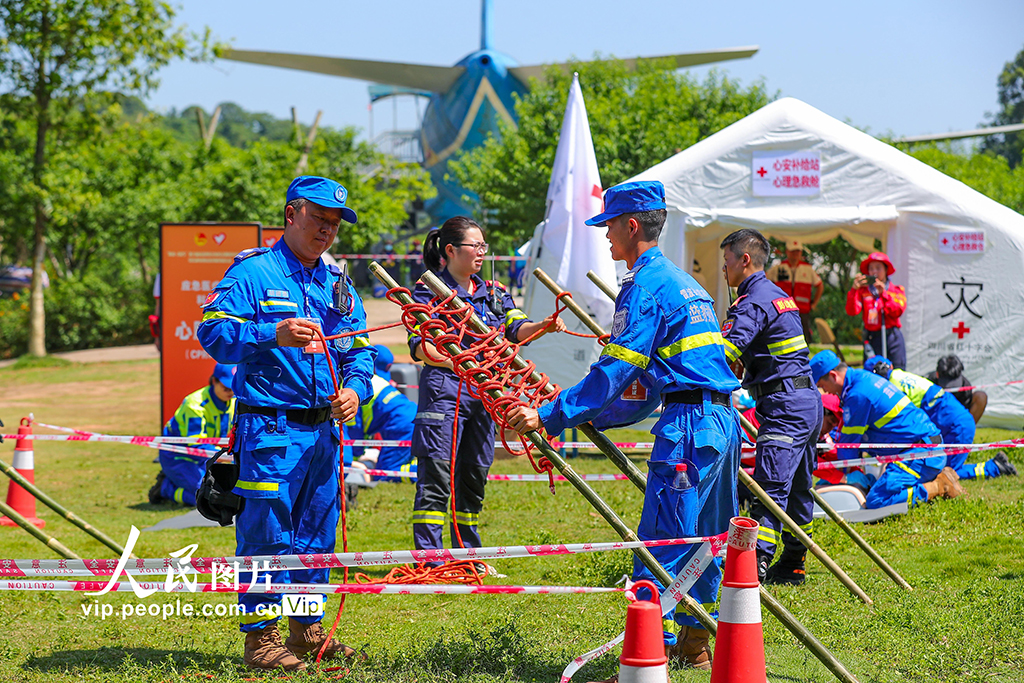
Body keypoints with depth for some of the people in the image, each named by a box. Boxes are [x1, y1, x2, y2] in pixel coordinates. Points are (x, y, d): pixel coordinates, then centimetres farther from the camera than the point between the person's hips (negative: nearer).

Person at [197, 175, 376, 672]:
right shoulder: (253, 272, -5)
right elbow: (212, 332, -16)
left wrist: (354, 389, -4)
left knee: (317, 533, 13)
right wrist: (273, 336, -30)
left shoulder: (338, 285, 16)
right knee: (266, 534, -5)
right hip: (270, 430, -7)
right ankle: (260, 636, 2)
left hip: (323, 428, 7)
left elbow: (360, 350, 18)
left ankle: (307, 629, 24)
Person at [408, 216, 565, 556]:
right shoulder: (429, 290, -2)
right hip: (443, 391, -6)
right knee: (436, 477, -9)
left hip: (484, 393, 6)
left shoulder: (494, 292, 16)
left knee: (473, 477, 12)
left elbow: (516, 328, 3)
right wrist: (450, 361, -30)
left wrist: (543, 326, -18)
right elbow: (419, 346, -11)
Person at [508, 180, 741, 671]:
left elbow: (614, 372, -15)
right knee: (702, 540, 16)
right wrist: (589, 415, 27)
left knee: (658, 544, -9)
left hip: (688, 426, -10)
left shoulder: (645, 285, -8)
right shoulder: (683, 281, 23)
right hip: (723, 421, 10)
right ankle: (694, 646, 24)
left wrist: (551, 417, -15)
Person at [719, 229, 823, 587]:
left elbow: (724, 353, -24)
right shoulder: (779, 295, 20)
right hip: (808, 400, 10)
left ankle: (757, 564, -22)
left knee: (770, 487, -15)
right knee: (797, 488, 14)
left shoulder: (753, 302, -12)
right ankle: (792, 566, 20)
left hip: (784, 408, -10)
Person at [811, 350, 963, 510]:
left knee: (876, 500, -21)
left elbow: (849, 440, -3)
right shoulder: (864, 377, 16)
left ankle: (937, 488, -12)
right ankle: (940, 476, 12)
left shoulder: (858, 395, -15)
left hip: (919, 454, -11)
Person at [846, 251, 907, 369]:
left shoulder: (896, 290, 10)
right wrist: (854, 289, -16)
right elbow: (852, 311, -6)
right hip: (872, 338, 0)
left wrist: (883, 293, -14)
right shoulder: (863, 291, 8)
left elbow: (897, 312, -6)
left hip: (893, 337, 0)